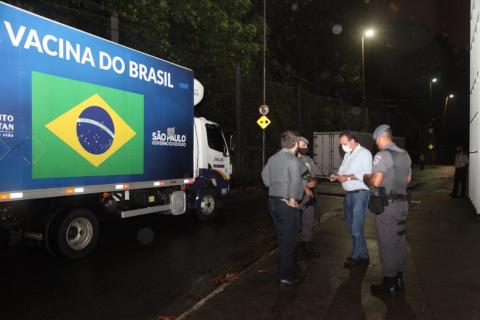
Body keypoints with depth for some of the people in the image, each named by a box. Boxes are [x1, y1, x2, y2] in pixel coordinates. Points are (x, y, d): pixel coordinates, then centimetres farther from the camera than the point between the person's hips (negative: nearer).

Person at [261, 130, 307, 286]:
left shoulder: (273, 158, 10)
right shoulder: (293, 159, -14)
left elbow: (265, 174, 20)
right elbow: (295, 180, -25)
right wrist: (292, 199, -19)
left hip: (273, 201, 8)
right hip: (286, 203, -8)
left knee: (282, 238, 16)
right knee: (288, 240, 1)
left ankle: (291, 270, 29)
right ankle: (286, 276, 8)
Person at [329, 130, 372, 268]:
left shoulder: (364, 153, -8)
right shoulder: (347, 154, 17)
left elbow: (366, 174, -17)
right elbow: (342, 171, 18)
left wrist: (348, 177, -16)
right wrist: (337, 176, -3)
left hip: (360, 194, -8)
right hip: (348, 194, 8)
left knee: (356, 228, -2)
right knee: (351, 226, 13)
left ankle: (357, 257, 14)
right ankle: (363, 256, 26)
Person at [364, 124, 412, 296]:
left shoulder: (382, 155, -16)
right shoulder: (405, 154, 9)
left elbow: (376, 182, -22)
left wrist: (365, 178, -3)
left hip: (387, 204, -8)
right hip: (403, 202, 8)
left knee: (387, 244, 0)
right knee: (399, 240, 15)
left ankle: (389, 284, 8)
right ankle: (399, 279, 26)